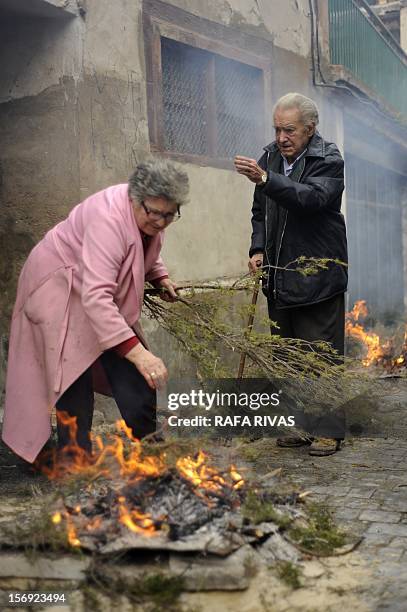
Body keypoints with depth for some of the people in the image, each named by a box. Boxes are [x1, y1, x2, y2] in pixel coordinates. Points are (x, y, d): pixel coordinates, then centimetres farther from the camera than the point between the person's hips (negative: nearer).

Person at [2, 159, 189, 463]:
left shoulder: (150, 214, -10)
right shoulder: (109, 218, -37)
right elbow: (96, 296, -46)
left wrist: (160, 277, 1)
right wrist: (136, 351, -51)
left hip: (103, 294, 8)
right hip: (62, 290, -8)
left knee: (136, 380, 4)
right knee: (74, 385, -13)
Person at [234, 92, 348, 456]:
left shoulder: (328, 161, -8)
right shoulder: (269, 158, 11)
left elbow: (311, 198, -28)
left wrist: (264, 179, -38)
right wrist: (258, 249, 5)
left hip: (318, 279, -6)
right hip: (279, 279, 7)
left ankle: (329, 431, 8)